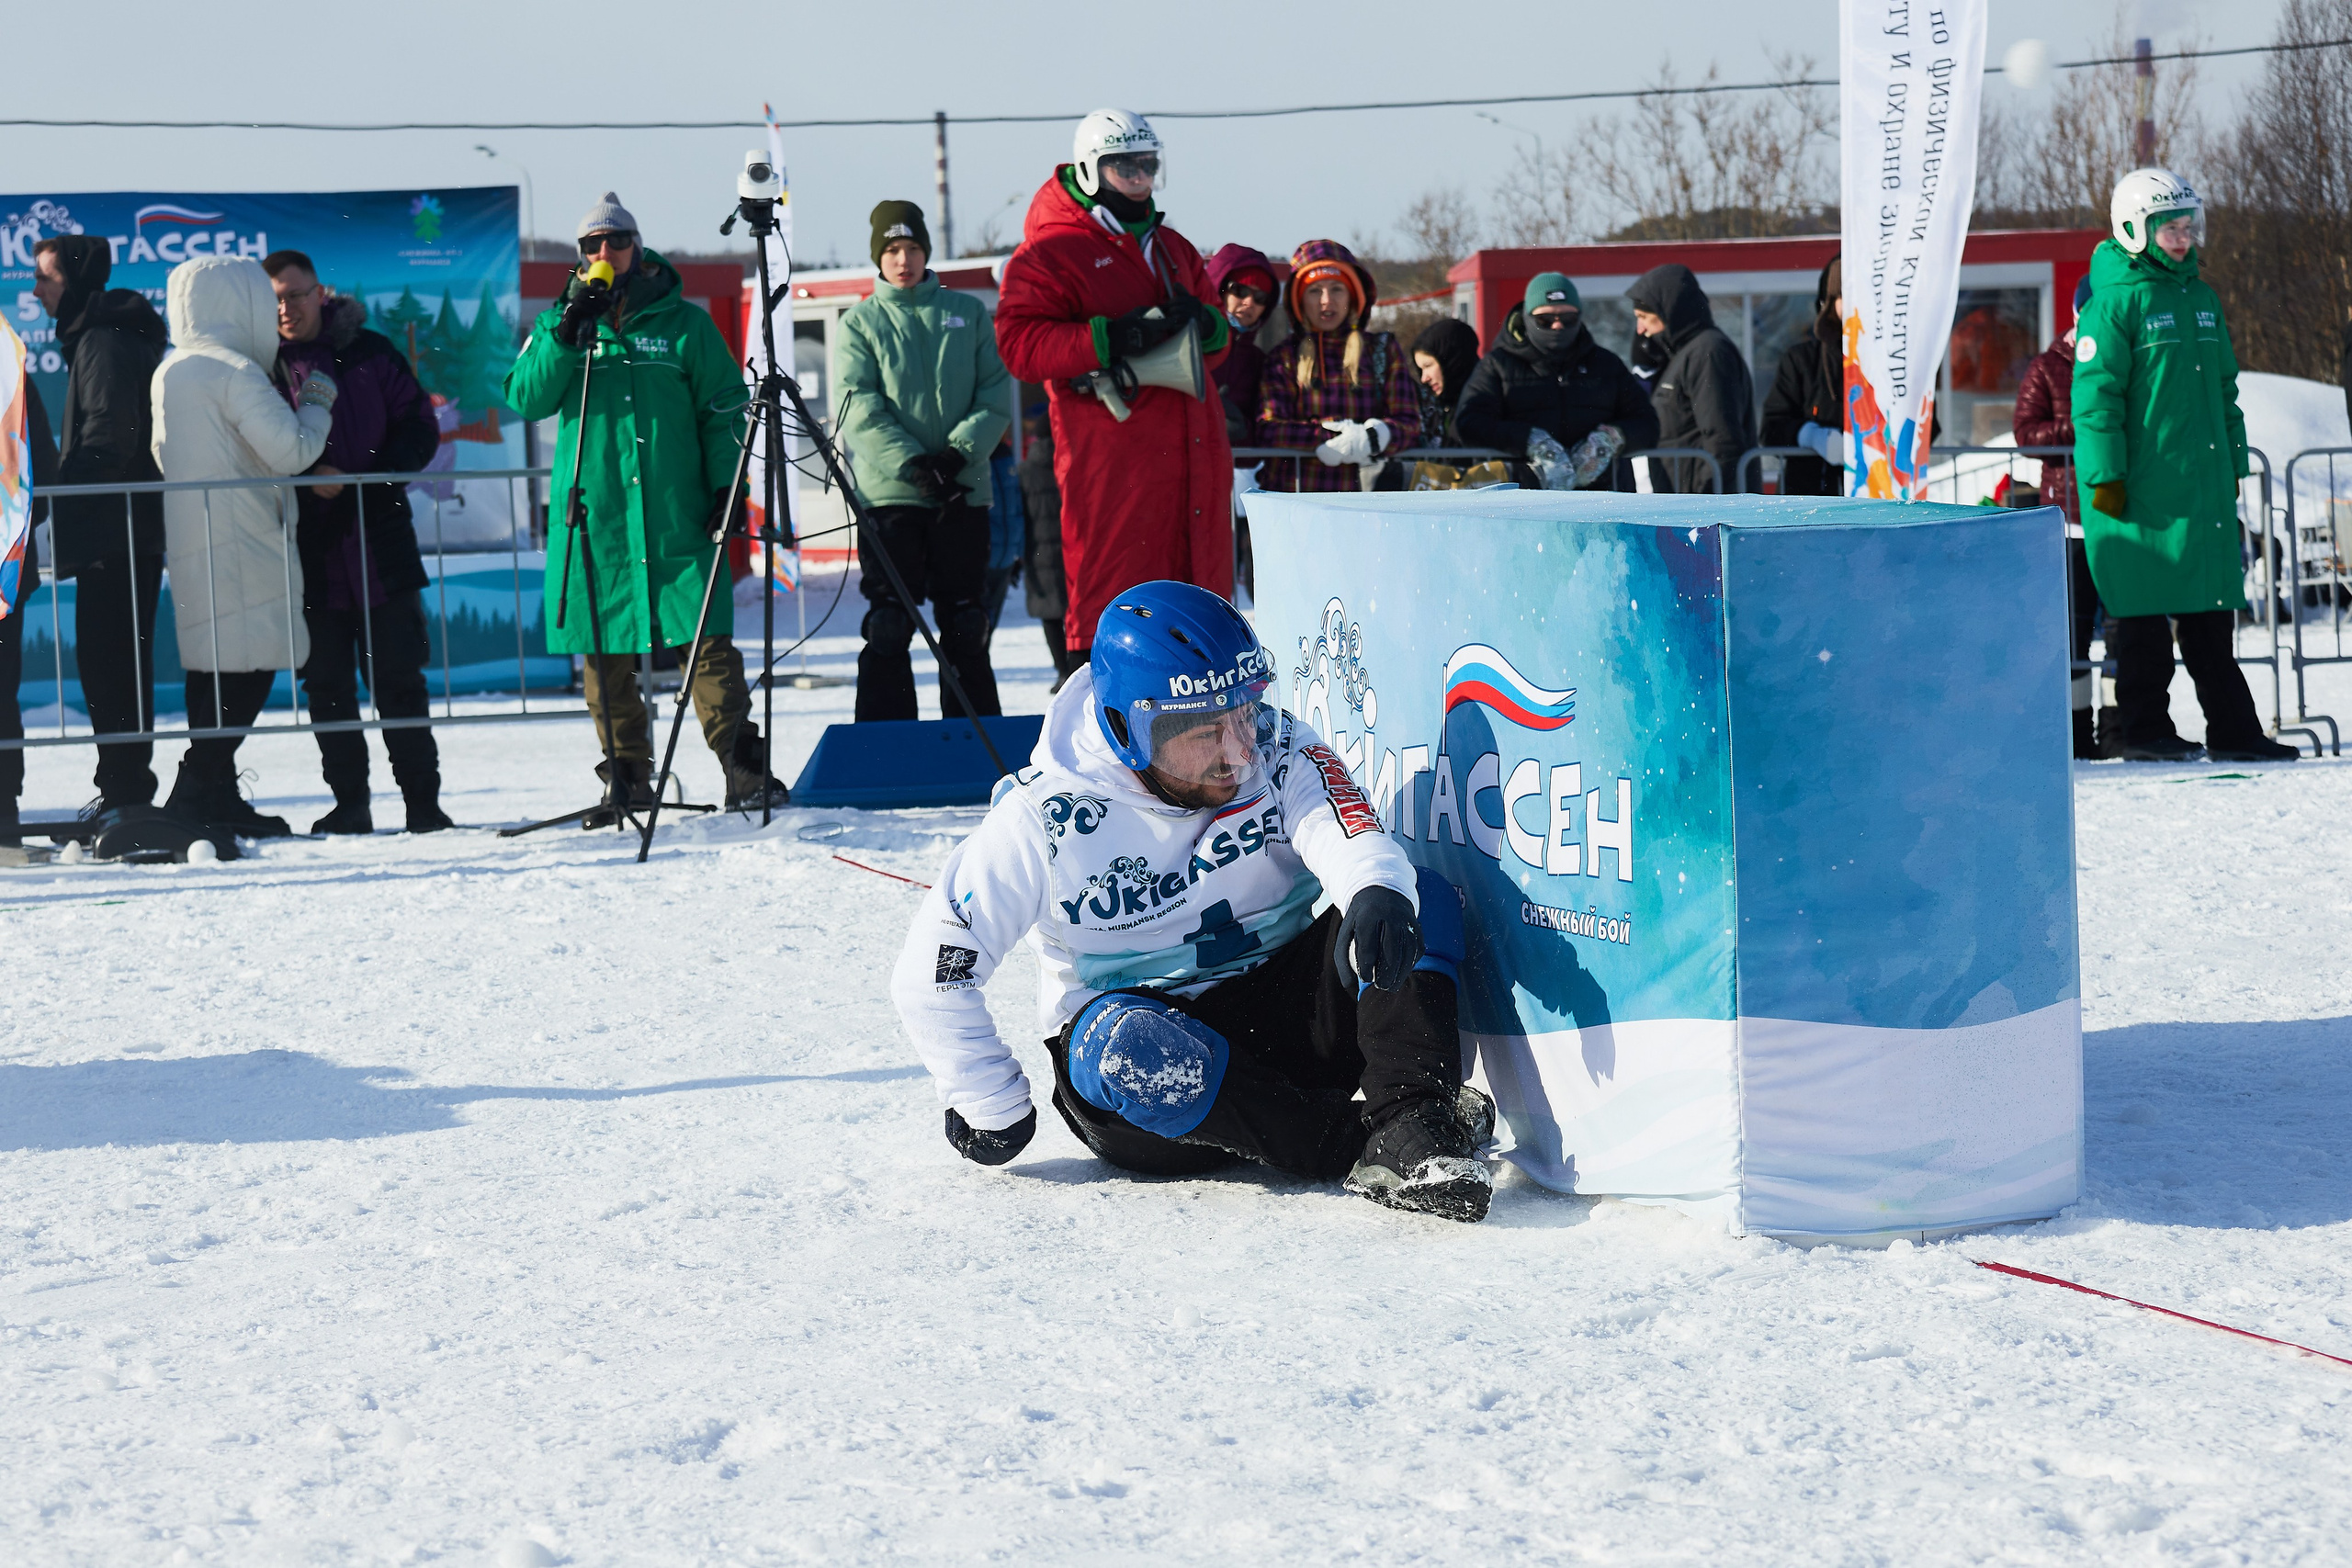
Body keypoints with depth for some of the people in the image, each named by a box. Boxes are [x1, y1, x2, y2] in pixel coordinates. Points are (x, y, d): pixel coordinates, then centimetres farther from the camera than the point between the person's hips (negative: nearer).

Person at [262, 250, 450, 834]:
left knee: (399, 681, 1)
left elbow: (420, 430, 4)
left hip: (381, 546, -1)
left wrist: (360, 478, -9)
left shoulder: (370, 353, 4)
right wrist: (309, 475, -12)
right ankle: (349, 804, 11)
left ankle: (423, 802, 5)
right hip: (310, 559, 1)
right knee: (328, 689, 4)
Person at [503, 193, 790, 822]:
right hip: (593, 515, 2)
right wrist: (567, 332, -13)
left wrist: (725, 485, -3)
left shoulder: (683, 323, 5)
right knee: (603, 651, 4)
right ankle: (627, 777, 12)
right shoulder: (560, 325, 11)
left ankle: (744, 768, -7)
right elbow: (525, 397, -2)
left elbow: (724, 409, 7)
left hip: (676, 513, -2)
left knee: (708, 641, -9)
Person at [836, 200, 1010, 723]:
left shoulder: (968, 313, 11)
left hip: (964, 492, 2)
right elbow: (861, 410, -5)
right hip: (889, 492, -2)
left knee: (966, 627, 7)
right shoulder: (861, 322, 6)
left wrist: (959, 451, -12)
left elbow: (996, 395, 3)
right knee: (889, 627, -3)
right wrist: (911, 463, -17)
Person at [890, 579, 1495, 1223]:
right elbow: (931, 974, -8)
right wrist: (994, 1110, -5)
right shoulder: (1045, 819, -13)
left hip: (1281, 1015, 3)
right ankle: (1362, 1145, -37)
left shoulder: (1279, 754, -7)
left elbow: (1346, 832, -27)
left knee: (1426, 900, -19)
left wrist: (1377, 892, -50)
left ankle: (1411, 1129, -39)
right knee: (1130, 1046, -40)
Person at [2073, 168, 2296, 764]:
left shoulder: (2202, 298, 15)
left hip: (2204, 483, 7)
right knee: (2145, 614, 0)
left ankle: (2233, 730, 11)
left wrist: (2232, 462, 18)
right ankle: (2145, 730, 7)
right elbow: (2096, 394, -11)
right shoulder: (2115, 301, -8)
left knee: (2213, 614, 8)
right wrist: (2105, 477, -15)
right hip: (2142, 486, -7)